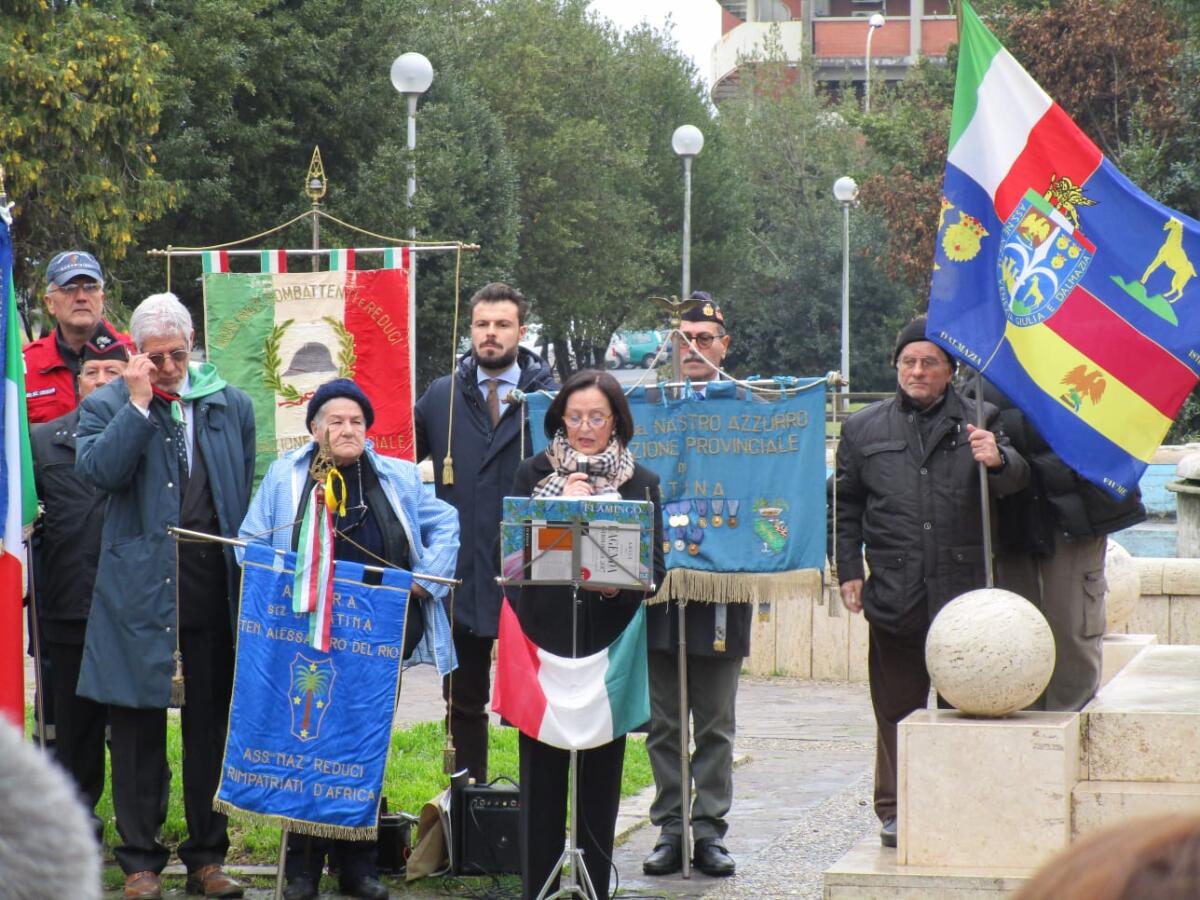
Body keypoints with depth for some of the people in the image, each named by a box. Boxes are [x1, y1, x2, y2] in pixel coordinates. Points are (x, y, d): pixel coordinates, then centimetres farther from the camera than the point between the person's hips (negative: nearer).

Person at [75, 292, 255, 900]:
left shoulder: (230, 406, 10)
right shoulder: (108, 406, 2)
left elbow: (247, 497, 14)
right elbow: (100, 471, -16)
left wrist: (248, 573, 10)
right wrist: (139, 403, -15)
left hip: (214, 592, 2)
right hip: (140, 592, -2)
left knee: (211, 727, 9)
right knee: (138, 729, 4)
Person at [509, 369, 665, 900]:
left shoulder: (640, 483, 8)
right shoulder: (535, 474, 7)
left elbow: (655, 569, 5)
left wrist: (619, 583, -15)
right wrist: (563, 507, -12)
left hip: (609, 648, 1)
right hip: (543, 640, 0)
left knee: (600, 775, 3)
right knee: (541, 775, -1)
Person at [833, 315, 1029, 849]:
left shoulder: (977, 423, 7)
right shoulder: (864, 429, 13)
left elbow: (1015, 480, -7)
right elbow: (845, 505, 17)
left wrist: (997, 460, -30)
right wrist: (848, 571, 7)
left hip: (963, 590, -1)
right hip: (894, 596, 1)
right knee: (896, 705, 5)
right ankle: (895, 810, 13)